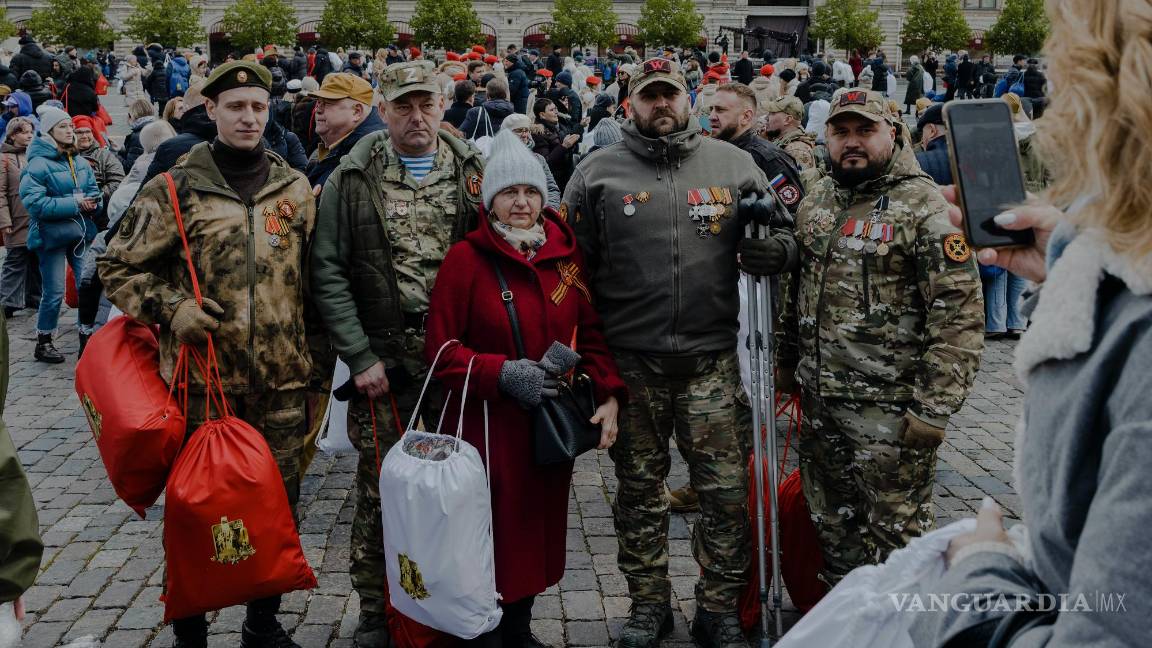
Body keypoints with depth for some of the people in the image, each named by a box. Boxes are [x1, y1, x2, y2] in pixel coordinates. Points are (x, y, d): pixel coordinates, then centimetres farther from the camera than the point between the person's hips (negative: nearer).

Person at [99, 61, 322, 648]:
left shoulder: (296, 189, 8)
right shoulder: (174, 191, -2)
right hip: (203, 377, -3)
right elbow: (119, 267, 4)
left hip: (282, 379, 3)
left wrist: (315, 353, 14)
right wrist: (169, 307, -12)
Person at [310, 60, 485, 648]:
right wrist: (360, 356, -8)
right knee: (378, 488, 5)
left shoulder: (474, 172, 5)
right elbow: (328, 272, -2)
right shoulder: (353, 178, 1)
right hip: (383, 359, -1)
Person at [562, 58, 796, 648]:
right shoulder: (597, 173, 3)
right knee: (639, 489, 11)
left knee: (726, 489, 3)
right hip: (631, 361, 0)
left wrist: (779, 250, -11)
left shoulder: (733, 164, 7)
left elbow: (781, 234, 15)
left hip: (711, 359, 1)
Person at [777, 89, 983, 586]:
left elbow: (959, 314, -16)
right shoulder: (816, 199, 10)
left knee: (896, 531, 2)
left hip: (889, 408, -7)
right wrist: (787, 361, 19)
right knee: (832, 524, 19)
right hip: (820, 398, 7)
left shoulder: (922, 206, -12)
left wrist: (935, 408, -19)